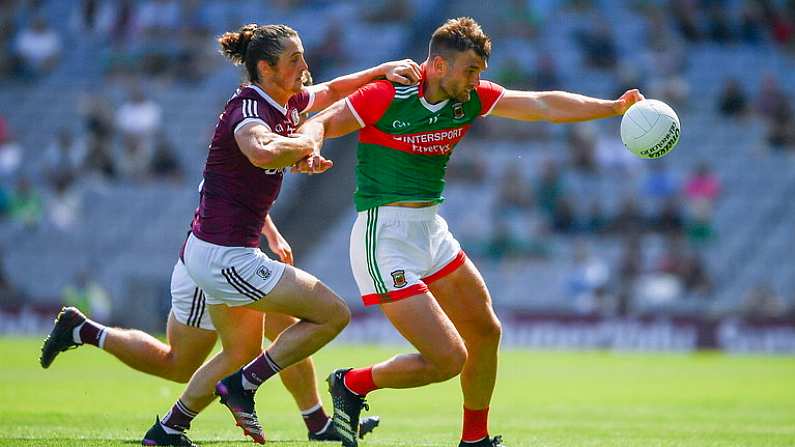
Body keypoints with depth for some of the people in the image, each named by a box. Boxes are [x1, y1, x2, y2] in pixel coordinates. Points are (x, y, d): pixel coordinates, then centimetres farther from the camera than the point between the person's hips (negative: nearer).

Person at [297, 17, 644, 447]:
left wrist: (614, 107, -5)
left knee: (485, 332, 18)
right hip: (386, 237, -9)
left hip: (432, 232, 9)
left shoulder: (471, 97, 3)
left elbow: (544, 105, 3)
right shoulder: (388, 96, -16)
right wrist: (308, 150, -34)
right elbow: (321, 122, -11)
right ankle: (352, 384, 9)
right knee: (448, 358, -13)